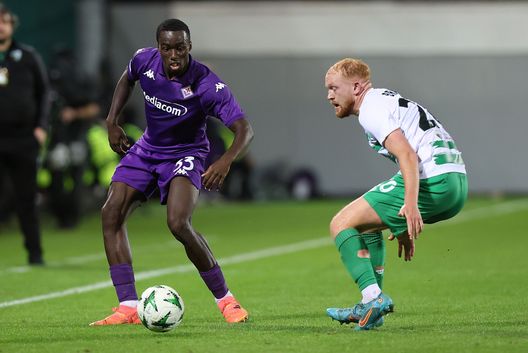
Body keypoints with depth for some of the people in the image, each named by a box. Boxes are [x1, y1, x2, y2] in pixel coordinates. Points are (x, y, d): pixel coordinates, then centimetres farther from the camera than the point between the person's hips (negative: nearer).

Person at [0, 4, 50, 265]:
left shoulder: (28, 57, 7)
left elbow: (44, 92, 11)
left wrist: (41, 126, 0)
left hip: (23, 138, 1)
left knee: (27, 198, 4)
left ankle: (35, 252, 12)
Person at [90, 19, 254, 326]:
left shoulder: (208, 85, -27)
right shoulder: (145, 61, -13)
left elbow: (245, 130, -28)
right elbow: (127, 80, 13)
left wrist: (225, 161, -46)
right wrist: (113, 122, 5)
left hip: (185, 154, -5)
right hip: (147, 149, 6)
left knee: (178, 223, -27)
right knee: (111, 213, -11)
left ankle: (225, 299, -9)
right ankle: (128, 307, -11)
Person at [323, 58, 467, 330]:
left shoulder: (371, 109, -5)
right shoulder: (386, 100, 27)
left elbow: (408, 155, -19)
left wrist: (410, 205, -31)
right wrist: (406, 225, 36)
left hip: (430, 183, -10)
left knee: (341, 224, -3)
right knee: (367, 223, 29)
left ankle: (373, 298, -17)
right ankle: (371, 308, 23)